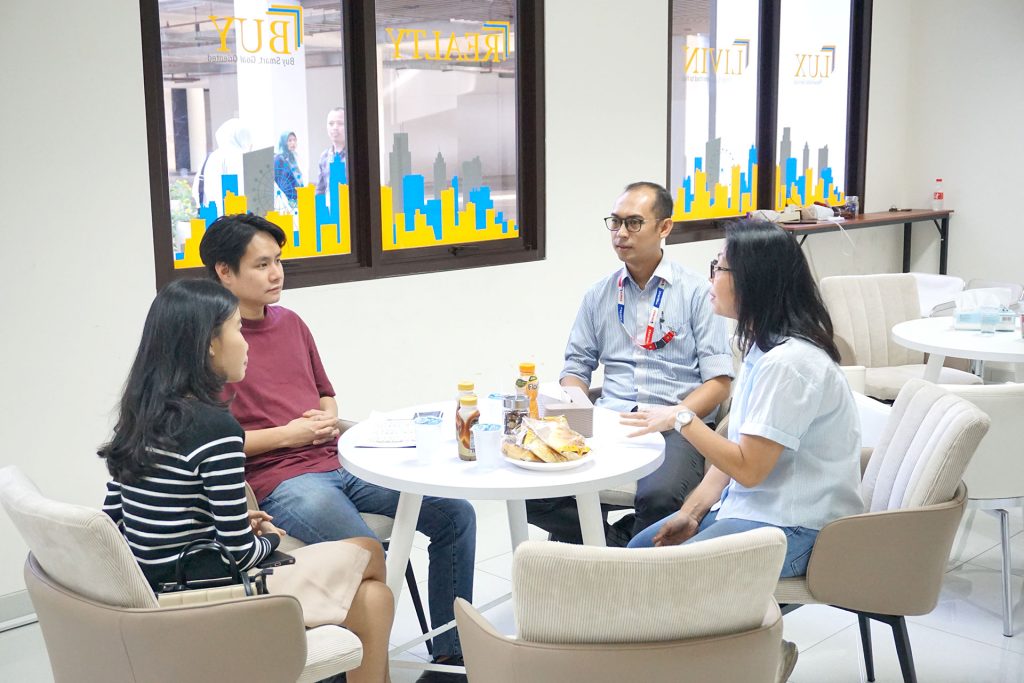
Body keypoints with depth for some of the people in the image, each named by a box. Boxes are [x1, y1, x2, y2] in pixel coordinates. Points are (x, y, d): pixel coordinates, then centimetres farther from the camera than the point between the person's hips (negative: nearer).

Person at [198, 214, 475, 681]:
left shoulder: (291, 323, 16)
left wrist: (327, 419, 5)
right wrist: (286, 435, -11)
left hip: (341, 461, 8)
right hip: (278, 481, -7)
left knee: (455, 514, -1)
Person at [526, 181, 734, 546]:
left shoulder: (696, 292, 5)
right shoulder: (599, 295, 17)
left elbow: (719, 382, 0)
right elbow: (576, 367, 19)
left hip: (675, 428, -3)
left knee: (659, 496, -37)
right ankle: (622, 545, -5)